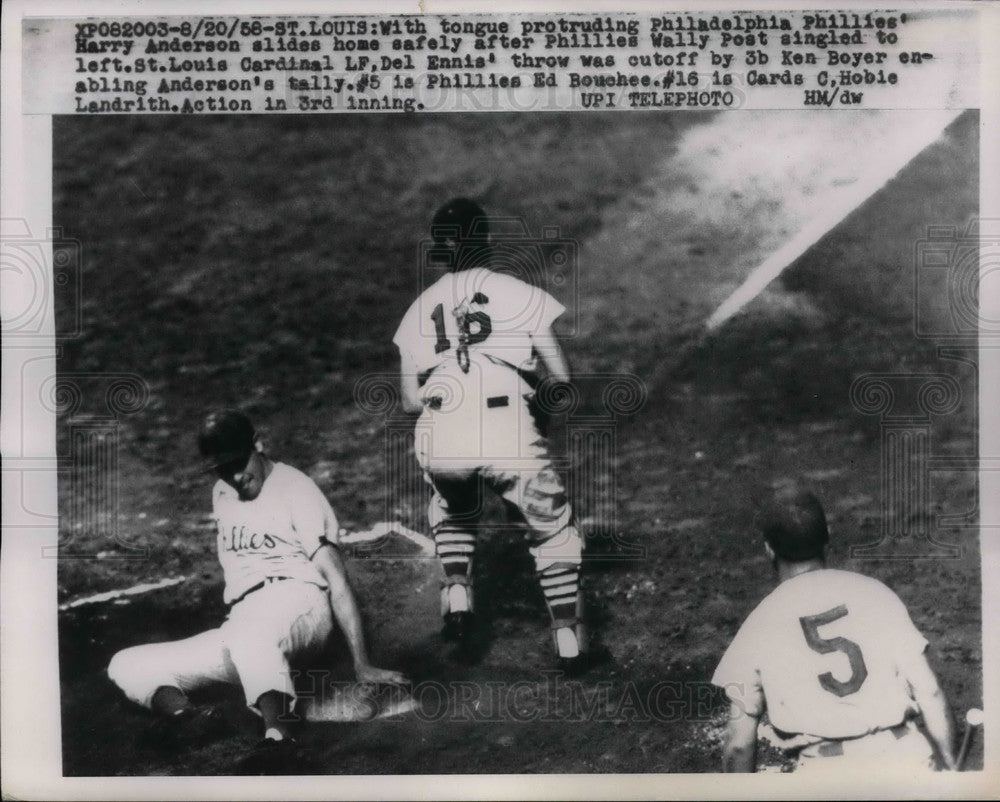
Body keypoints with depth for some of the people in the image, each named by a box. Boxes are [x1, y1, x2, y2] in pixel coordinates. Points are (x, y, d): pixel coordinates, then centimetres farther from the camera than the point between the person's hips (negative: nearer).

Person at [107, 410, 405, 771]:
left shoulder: (295, 489, 1)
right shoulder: (222, 494, 21)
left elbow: (336, 579, -7)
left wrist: (362, 666, -14)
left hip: (298, 601, -7)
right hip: (239, 628, 7)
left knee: (249, 637, -41)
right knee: (126, 666, -8)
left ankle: (277, 733, -65)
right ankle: (183, 714, -38)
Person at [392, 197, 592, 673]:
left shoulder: (420, 308, 17)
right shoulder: (520, 293, 9)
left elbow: (410, 399, 16)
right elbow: (561, 376, 9)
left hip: (438, 439, 3)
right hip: (508, 435, -2)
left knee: (452, 512, 35)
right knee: (552, 528, 19)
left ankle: (456, 590, 19)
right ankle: (569, 637, 16)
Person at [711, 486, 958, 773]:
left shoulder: (758, 627, 4)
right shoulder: (875, 592, 7)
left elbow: (739, 745, 5)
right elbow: (929, 693, 7)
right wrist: (950, 768, 19)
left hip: (826, 772, -3)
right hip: (904, 756, 3)